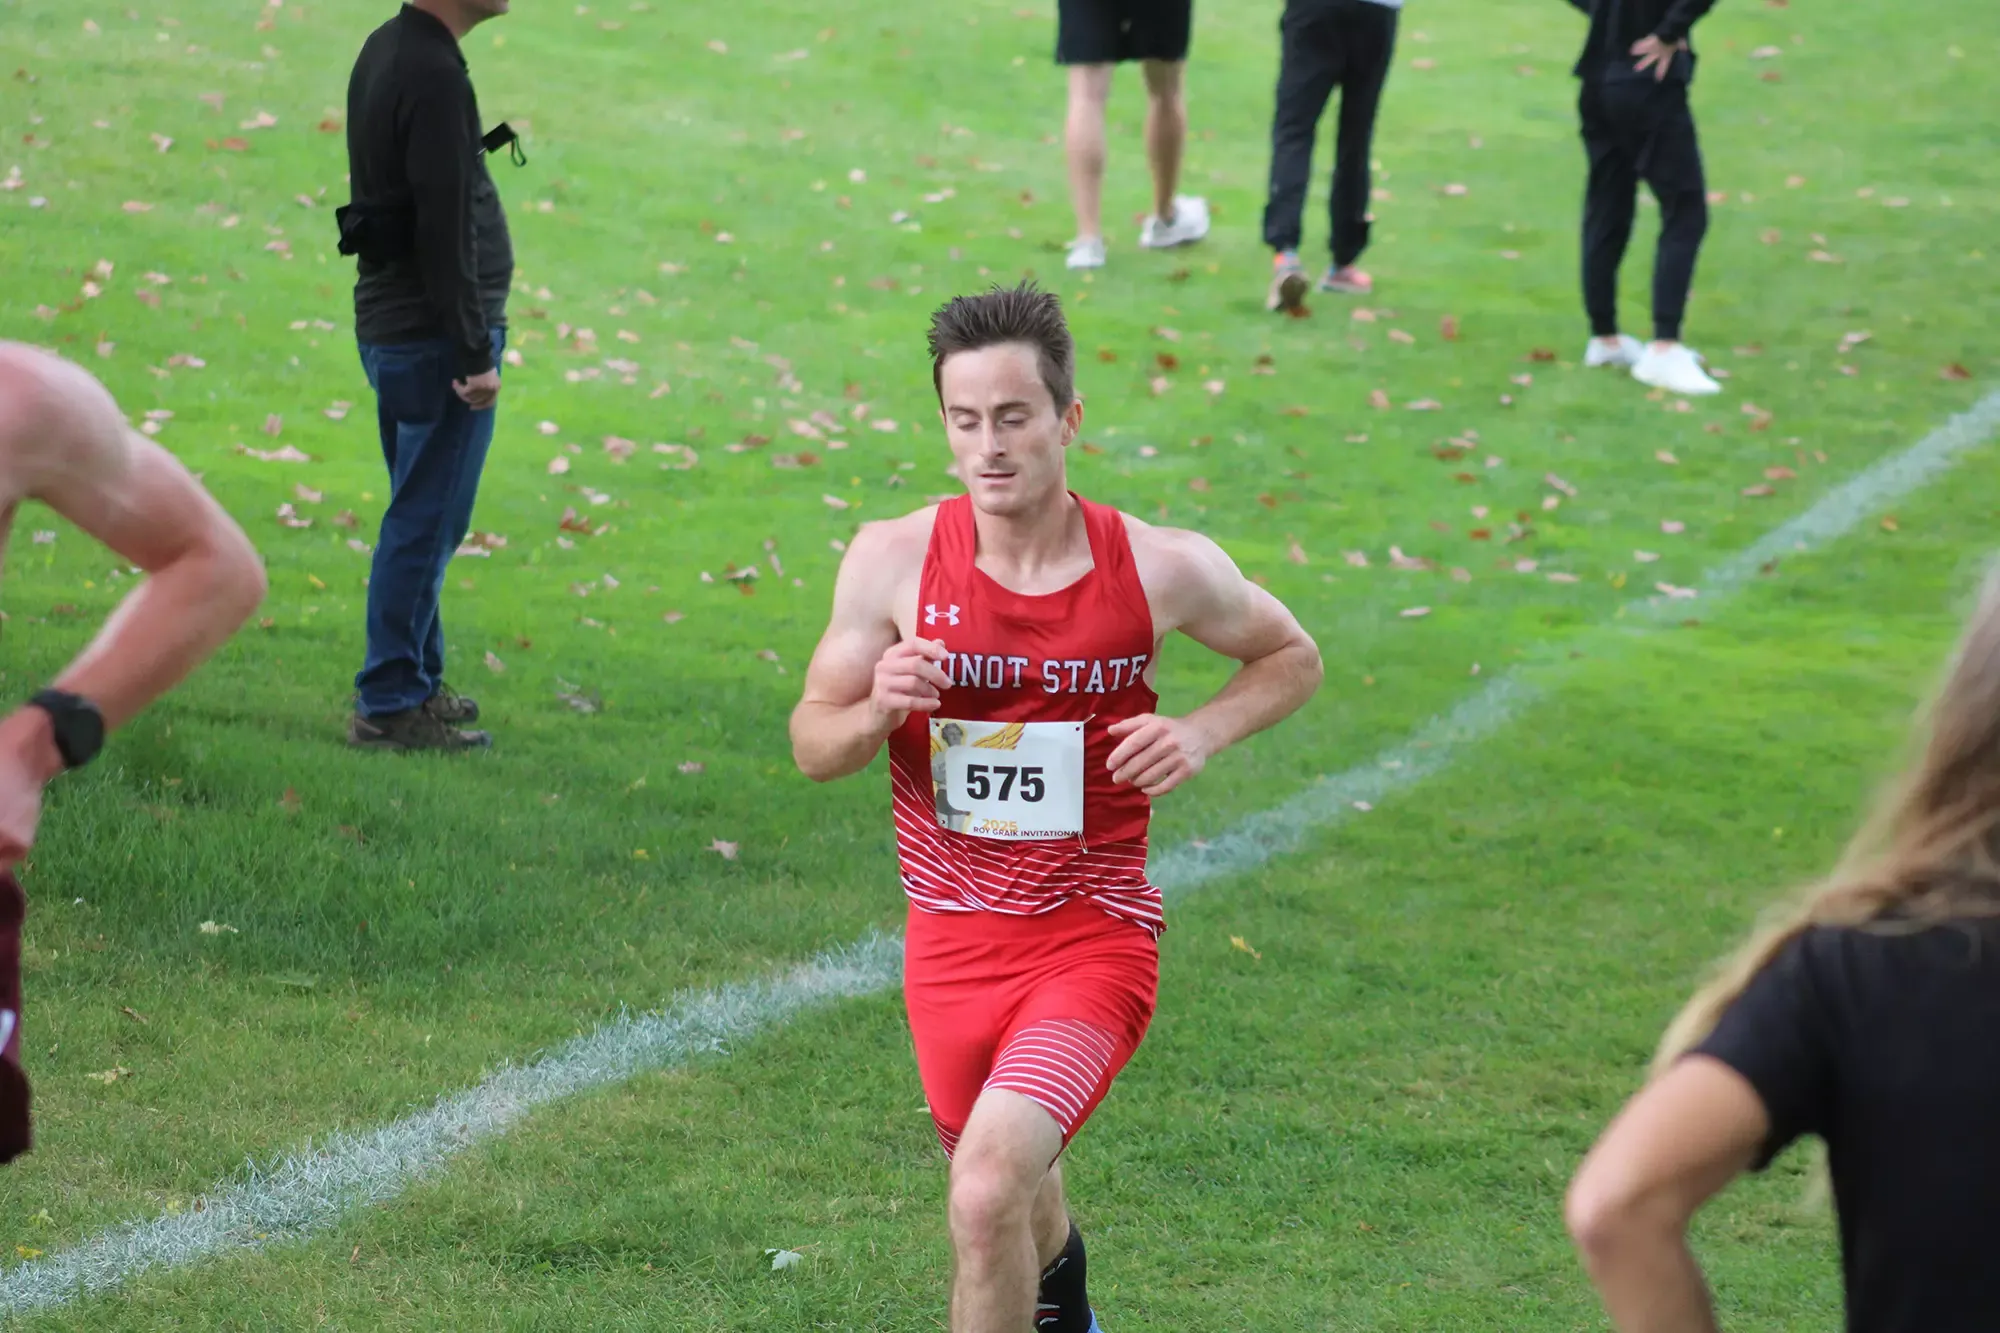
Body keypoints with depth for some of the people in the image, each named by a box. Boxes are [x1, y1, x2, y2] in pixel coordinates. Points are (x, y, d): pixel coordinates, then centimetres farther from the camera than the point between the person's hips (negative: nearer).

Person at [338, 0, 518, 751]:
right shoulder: (433, 75, -20)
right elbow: (445, 231, -22)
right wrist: (475, 355, -19)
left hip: (390, 325, 10)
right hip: (435, 335, -10)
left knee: (424, 517, 18)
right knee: (427, 524, -3)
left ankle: (415, 681, 26)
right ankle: (389, 706, 1)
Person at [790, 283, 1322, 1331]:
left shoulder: (1160, 568, -11)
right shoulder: (893, 560, -9)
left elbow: (1291, 658, 9)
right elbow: (812, 745, 1)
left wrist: (1202, 732, -11)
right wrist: (879, 708, -21)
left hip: (1093, 941, -3)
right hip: (951, 945, 3)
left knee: (988, 1190, -26)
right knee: (1008, 1195, 23)